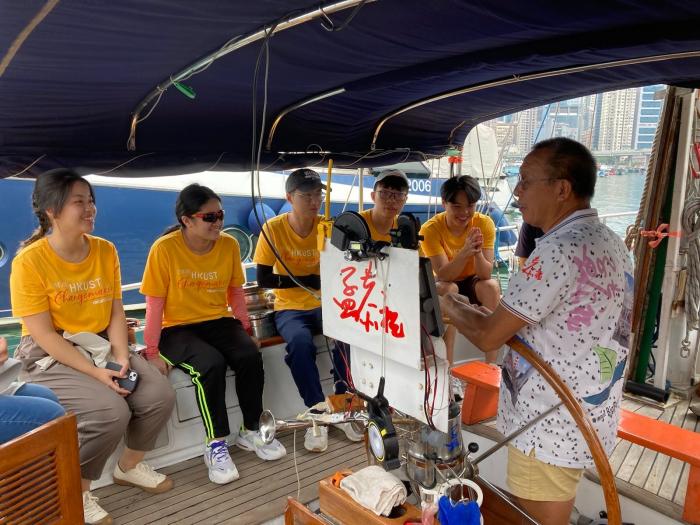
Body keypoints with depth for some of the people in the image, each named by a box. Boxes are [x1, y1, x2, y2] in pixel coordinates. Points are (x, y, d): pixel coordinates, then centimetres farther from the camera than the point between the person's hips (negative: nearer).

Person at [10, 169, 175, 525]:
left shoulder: (105, 250, 0)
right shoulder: (30, 261, -16)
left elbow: (116, 312, 2)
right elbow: (43, 334, -18)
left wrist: (121, 356, -13)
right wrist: (95, 372, -24)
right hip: (50, 356, -5)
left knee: (159, 395, -12)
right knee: (110, 411, -27)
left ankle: (129, 466, 16)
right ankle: (76, 492, 0)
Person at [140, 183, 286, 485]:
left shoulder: (229, 245, -2)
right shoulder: (165, 249, -14)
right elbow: (154, 305, -11)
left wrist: (246, 329, 3)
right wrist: (152, 352, -12)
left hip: (219, 322, 4)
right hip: (178, 328, -4)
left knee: (250, 356, -22)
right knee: (211, 364, -30)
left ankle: (250, 431, 2)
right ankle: (215, 445, -12)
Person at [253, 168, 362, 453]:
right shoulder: (273, 228, -8)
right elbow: (263, 278, -9)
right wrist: (307, 281, -13)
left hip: (326, 304, 2)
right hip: (290, 308, -2)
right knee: (300, 341, -34)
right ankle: (318, 413, -17)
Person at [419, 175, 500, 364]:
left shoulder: (485, 223, -17)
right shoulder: (431, 228, -20)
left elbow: (486, 273, -22)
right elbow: (443, 275, -28)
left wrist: (477, 253, -44)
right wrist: (464, 252, -46)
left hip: (474, 282, 2)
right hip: (444, 284, -1)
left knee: (491, 285, -30)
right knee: (447, 289, -34)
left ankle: (491, 364, -24)